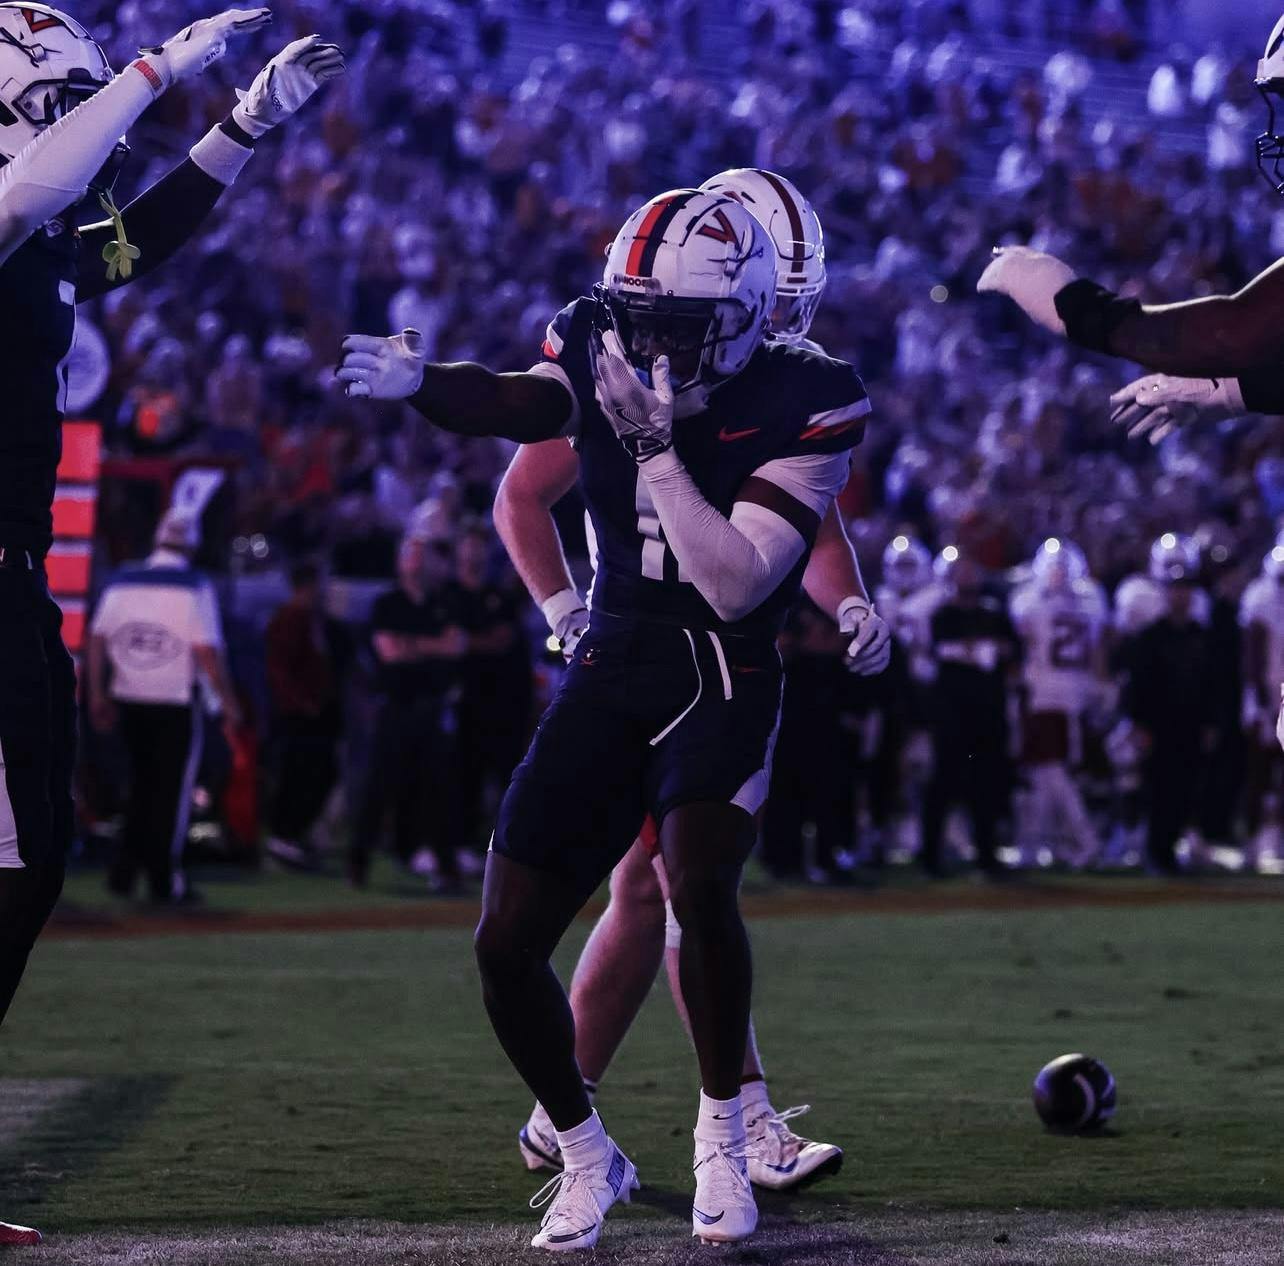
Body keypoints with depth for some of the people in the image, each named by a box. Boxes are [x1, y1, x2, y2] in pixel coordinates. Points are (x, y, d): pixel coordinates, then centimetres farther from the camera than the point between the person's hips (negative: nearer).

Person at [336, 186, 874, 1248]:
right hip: (609, 667, 4)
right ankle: (586, 1153, 24)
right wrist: (414, 381, -38)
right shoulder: (604, 349, -3)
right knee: (508, 945, -1)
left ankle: (724, 1135, -7)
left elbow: (734, 585, -21)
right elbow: (512, 406, -19)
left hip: (724, 674, -4)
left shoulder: (802, 405, -15)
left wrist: (655, 446, -26)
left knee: (698, 883, -31)